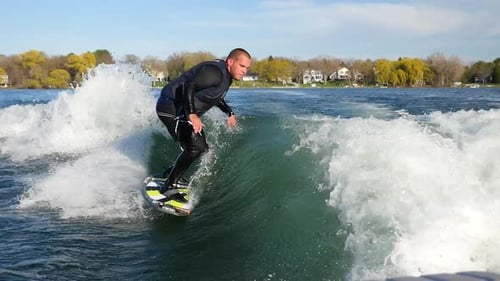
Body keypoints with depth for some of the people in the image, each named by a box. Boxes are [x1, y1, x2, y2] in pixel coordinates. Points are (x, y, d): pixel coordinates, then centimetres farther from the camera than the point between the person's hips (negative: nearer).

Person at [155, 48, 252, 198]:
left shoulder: (225, 75, 10)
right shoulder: (215, 72, -22)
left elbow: (215, 96, 28)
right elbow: (188, 86, -30)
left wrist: (229, 112, 22)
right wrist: (192, 115, -37)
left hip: (183, 110, 11)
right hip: (172, 108, -10)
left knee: (201, 148, 13)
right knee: (194, 148, -20)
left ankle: (170, 174, 25)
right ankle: (169, 187, -14)